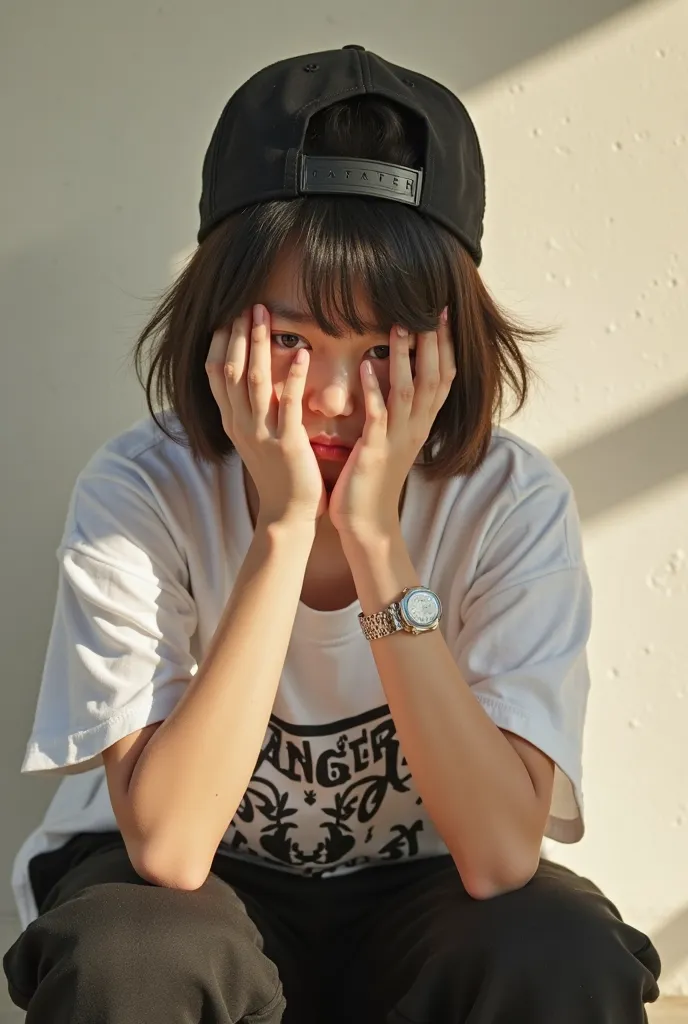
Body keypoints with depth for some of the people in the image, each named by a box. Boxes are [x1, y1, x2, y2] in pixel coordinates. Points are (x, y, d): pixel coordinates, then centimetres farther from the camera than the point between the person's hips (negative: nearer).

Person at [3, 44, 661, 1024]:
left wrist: (374, 538, -32)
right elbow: (167, 846, -29)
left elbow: (499, 858, -27)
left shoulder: (513, 504, -19)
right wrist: (284, 527, -33)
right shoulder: (141, 493, -21)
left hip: (416, 894, 1)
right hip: (200, 888, 0)